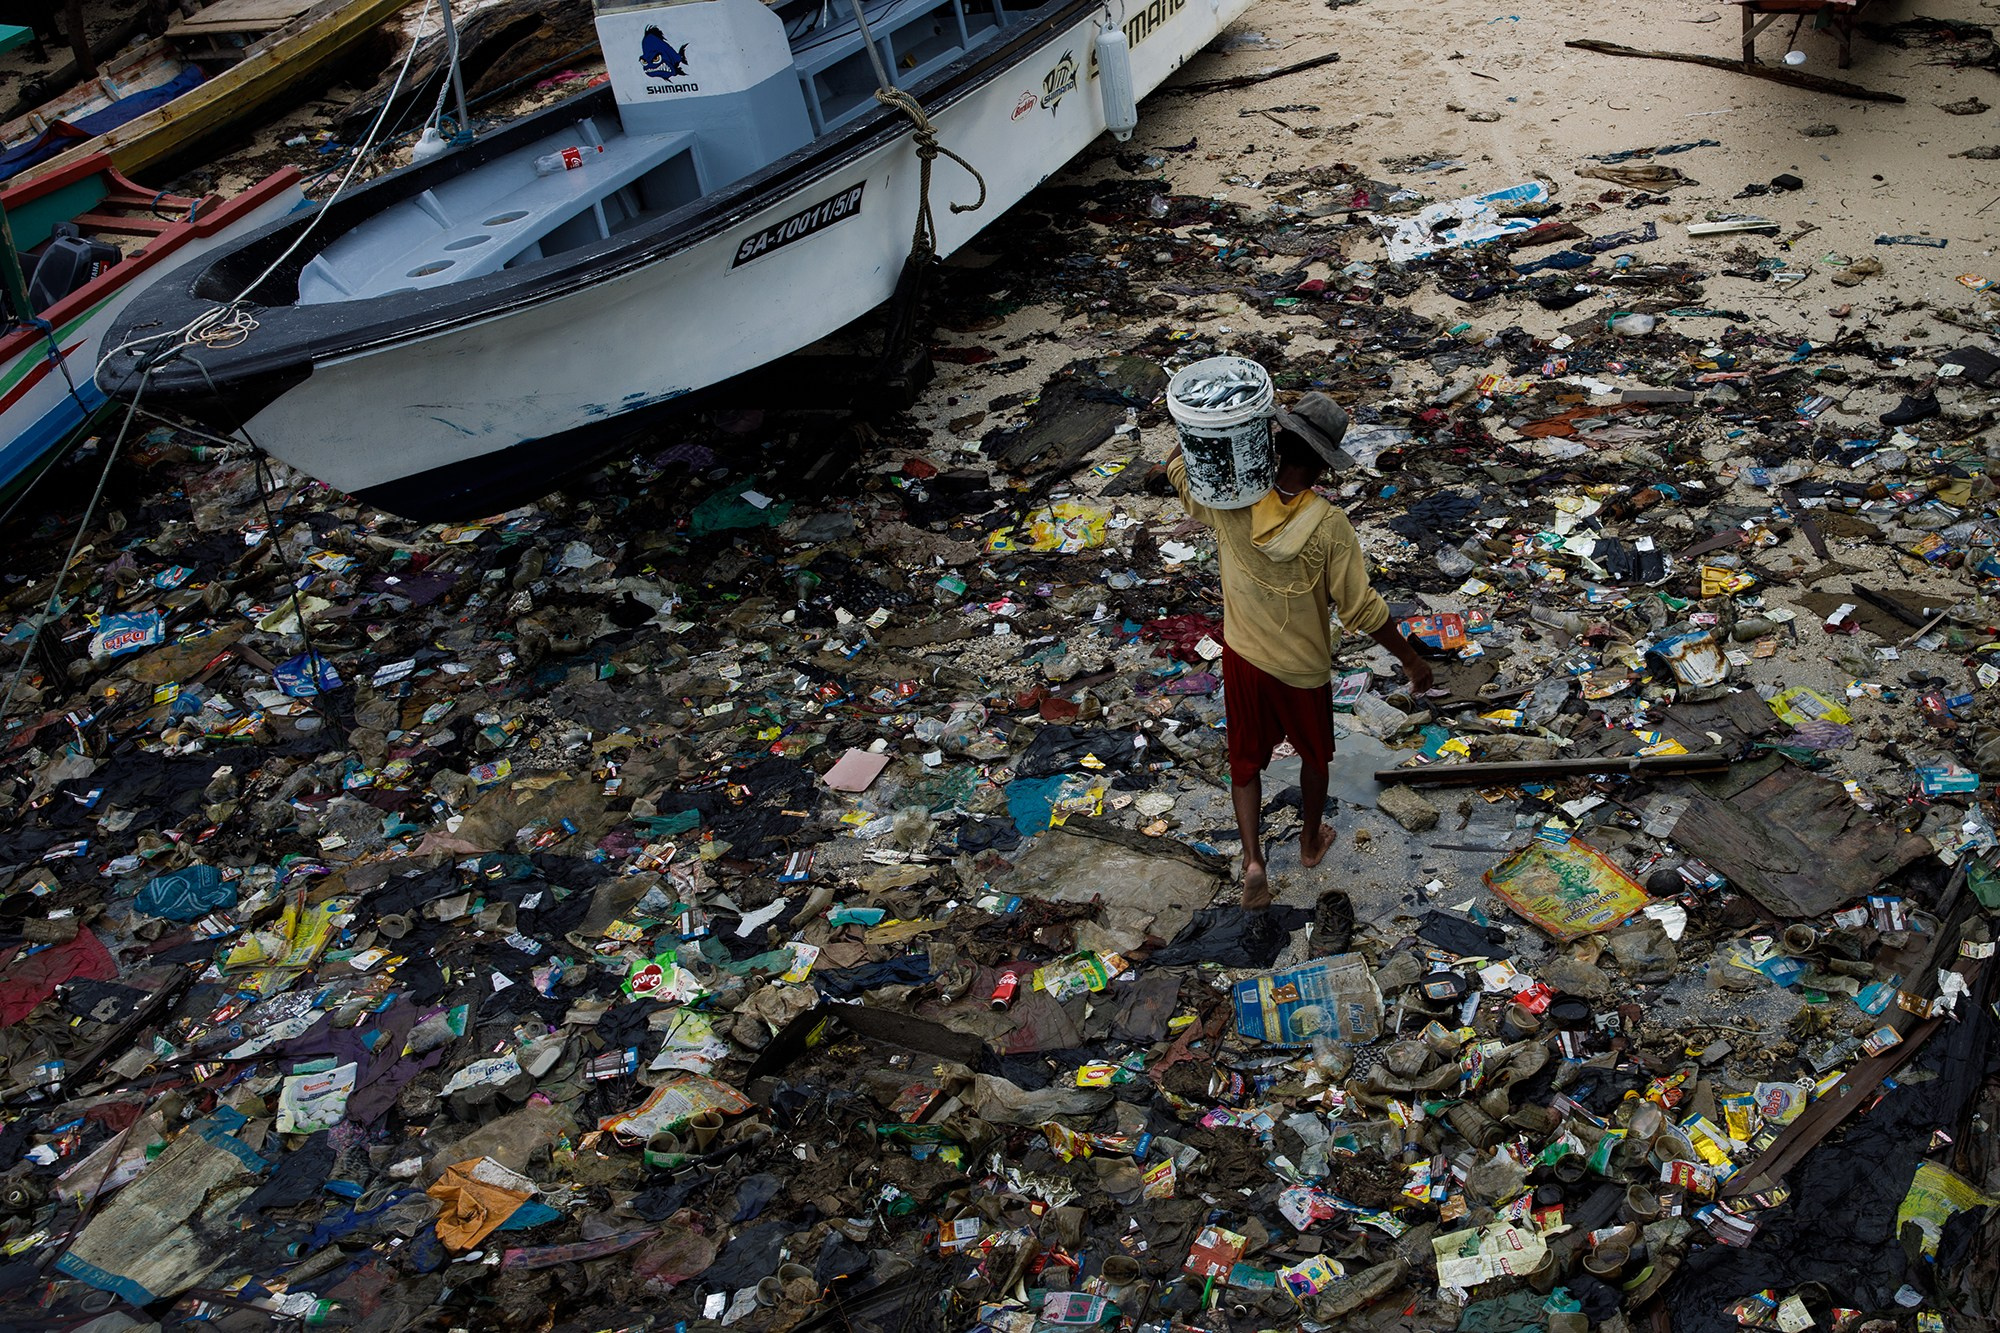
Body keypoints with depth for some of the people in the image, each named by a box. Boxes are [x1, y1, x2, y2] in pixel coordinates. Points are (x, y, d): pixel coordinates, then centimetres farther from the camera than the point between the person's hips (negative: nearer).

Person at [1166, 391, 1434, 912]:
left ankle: (1253, 860, 9)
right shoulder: (1328, 527, -27)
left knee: (1246, 758, 20)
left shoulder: (1231, 503, -21)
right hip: (1303, 668, -1)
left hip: (1243, 658, 2)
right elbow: (1361, 610, -21)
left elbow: (1177, 463, -1)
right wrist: (1411, 658, -9)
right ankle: (1312, 840, 46)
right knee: (1314, 754, 26)